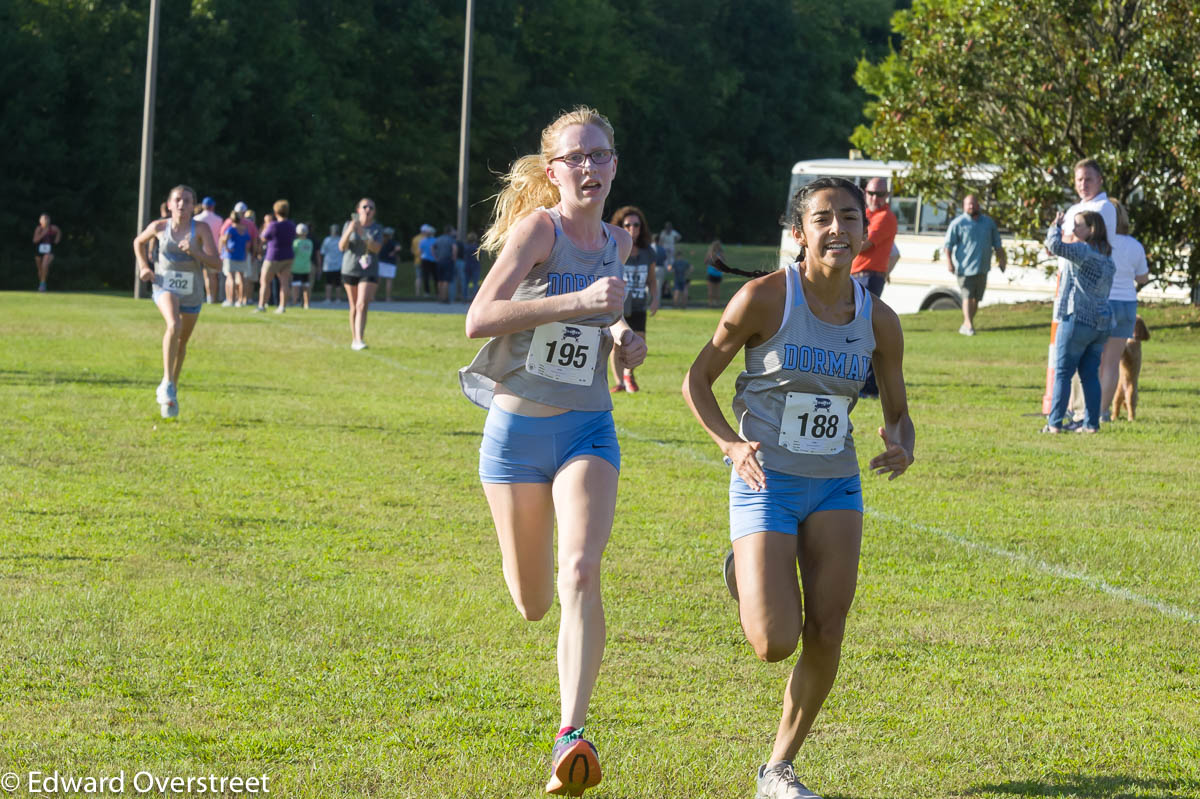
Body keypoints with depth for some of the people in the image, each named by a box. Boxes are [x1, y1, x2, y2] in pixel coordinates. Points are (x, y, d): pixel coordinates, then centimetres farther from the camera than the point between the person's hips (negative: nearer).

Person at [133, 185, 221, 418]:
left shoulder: (201, 230, -9)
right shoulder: (159, 227, -5)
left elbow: (216, 263, -15)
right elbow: (139, 242, 17)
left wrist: (194, 251, -30)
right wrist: (144, 266, 3)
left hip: (192, 292, 2)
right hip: (165, 286, -2)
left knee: (182, 340, 15)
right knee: (174, 325, -31)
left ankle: (172, 388, 37)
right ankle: (167, 383, -27)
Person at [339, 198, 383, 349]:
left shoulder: (377, 228, 2)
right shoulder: (349, 225, 2)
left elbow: (377, 248, -11)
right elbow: (342, 247, -5)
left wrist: (363, 235, -25)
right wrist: (349, 232, -23)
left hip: (369, 272, -1)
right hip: (350, 270, 1)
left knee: (362, 305, -16)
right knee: (354, 307, 9)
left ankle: (359, 340, -22)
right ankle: (354, 339, 22)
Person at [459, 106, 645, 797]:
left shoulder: (617, 243, 7)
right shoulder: (537, 228, -11)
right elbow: (480, 319, -24)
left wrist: (618, 336, 7)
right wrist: (580, 301, -30)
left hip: (588, 430, 2)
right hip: (517, 429, -2)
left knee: (581, 572, -22)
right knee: (533, 605, 10)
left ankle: (572, 736, -28)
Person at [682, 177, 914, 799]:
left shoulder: (878, 320, -1)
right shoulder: (765, 299, -12)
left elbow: (898, 413, 10)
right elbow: (697, 381, -3)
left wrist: (901, 447, -14)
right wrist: (732, 444, -19)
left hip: (836, 488, 4)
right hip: (766, 484, -4)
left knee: (826, 637, -3)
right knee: (775, 643, -12)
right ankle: (742, 576, 25)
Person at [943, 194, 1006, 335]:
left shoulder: (988, 222, 13)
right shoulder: (958, 223, -1)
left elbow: (996, 243, 21)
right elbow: (948, 244, -4)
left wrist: (1001, 259, 16)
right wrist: (949, 261, -13)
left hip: (982, 267, 5)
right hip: (965, 267, -5)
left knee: (976, 298, 8)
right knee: (968, 296, -14)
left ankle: (966, 325, 18)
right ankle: (969, 325, -18)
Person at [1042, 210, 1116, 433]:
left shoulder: (1083, 251, -13)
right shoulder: (1107, 258, 14)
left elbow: (1055, 245, -27)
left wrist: (1056, 226, -7)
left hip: (1078, 320, -8)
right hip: (1101, 322, 8)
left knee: (1062, 373, -2)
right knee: (1090, 375, 10)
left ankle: (1055, 423, -3)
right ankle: (1092, 423, 7)